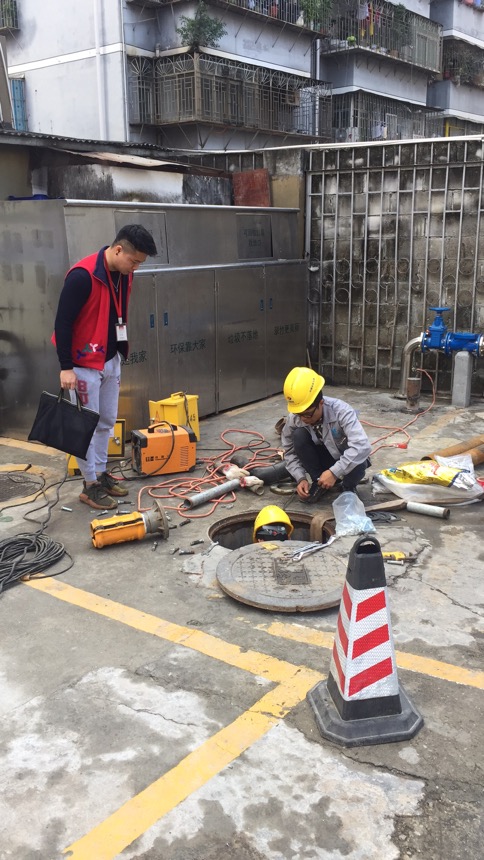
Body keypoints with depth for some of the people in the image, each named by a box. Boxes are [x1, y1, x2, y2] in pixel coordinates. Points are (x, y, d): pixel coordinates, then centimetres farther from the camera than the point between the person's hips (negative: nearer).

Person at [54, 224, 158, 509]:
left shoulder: (124, 274, 1)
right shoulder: (83, 275, -24)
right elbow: (63, 322, -21)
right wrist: (66, 367, -19)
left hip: (111, 360, 8)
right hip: (84, 364, -8)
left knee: (107, 421, 15)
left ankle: (101, 473, 29)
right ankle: (90, 485, 11)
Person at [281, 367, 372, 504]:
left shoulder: (341, 411, -34)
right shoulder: (293, 419, -21)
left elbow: (362, 446, -45)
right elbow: (289, 451, -9)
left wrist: (334, 472, -46)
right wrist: (301, 478, -23)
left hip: (347, 459, -3)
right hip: (323, 459, 3)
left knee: (358, 463, -39)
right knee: (298, 435, -25)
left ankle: (348, 486, -1)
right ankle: (318, 482, -6)